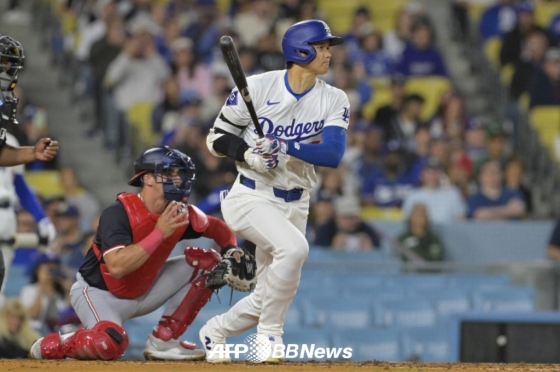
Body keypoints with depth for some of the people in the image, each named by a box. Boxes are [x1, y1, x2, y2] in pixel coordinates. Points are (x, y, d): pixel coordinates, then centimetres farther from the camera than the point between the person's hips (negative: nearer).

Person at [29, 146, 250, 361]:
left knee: (207, 263, -4)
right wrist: (159, 233, -37)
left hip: (143, 292, 7)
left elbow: (217, 228, 11)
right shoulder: (118, 213, -27)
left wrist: (232, 251, -12)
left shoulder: (180, 213, -7)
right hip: (99, 293, -7)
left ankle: (164, 340, 2)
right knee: (110, 344, -38)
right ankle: (51, 345, -6)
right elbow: (117, 266, -39)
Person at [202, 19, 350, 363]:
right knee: (294, 246, -33)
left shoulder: (334, 100, -2)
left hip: (294, 205, 5)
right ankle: (269, 334, -16)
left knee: (268, 300, 7)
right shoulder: (258, 87, -9)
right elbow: (217, 139, -3)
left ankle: (214, 333, 35)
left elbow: (333, 154, -16)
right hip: (251, 197, -5)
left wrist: (286, 147, -29)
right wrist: (249, 154, -22)